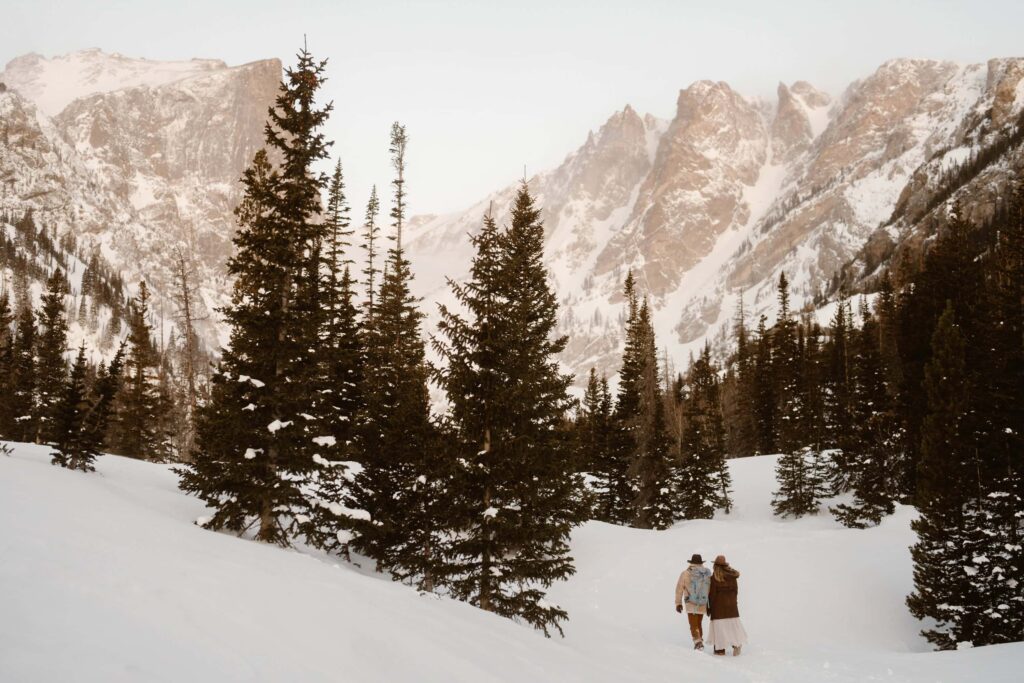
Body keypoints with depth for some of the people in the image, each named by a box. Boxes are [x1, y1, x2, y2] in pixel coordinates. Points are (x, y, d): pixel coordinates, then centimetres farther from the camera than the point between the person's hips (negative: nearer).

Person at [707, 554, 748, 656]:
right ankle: (736, 644, -3)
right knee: (733, 625, 12)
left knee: (719, 626, 2)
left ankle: (720, 649, 3)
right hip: (731, 604, 4)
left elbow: (712, 594, -11)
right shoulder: (733, 576, 1)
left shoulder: (714, 578, -14)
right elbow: (736, 590, 6)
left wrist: (710, 607, 0)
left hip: (718, 606, -4)